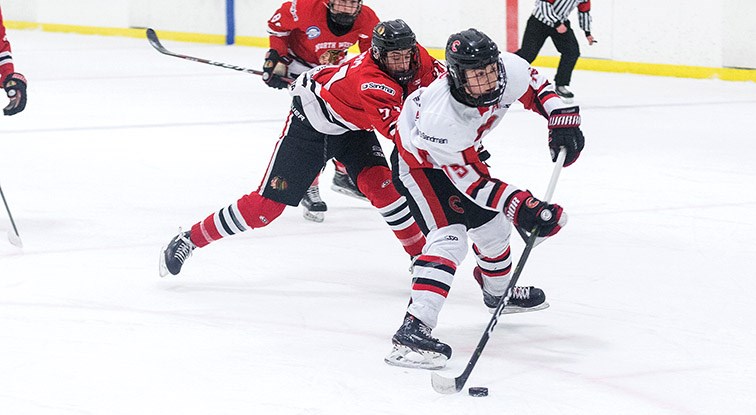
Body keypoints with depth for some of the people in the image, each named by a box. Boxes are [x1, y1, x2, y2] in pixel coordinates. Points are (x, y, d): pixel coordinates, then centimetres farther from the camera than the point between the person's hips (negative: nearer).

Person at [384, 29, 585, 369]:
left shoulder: (508, 70, -27)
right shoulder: (441, 119, -43)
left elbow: (535, 87, -1)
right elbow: (473, 181, -33)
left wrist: (562, 120, -12)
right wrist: (520, 205, -40)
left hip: (461, 154, 8)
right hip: (418, 162, -8)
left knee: (492, 224, 21)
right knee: (449, 236, -26)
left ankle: (498, 294, 52)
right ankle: (412, 329, -35)